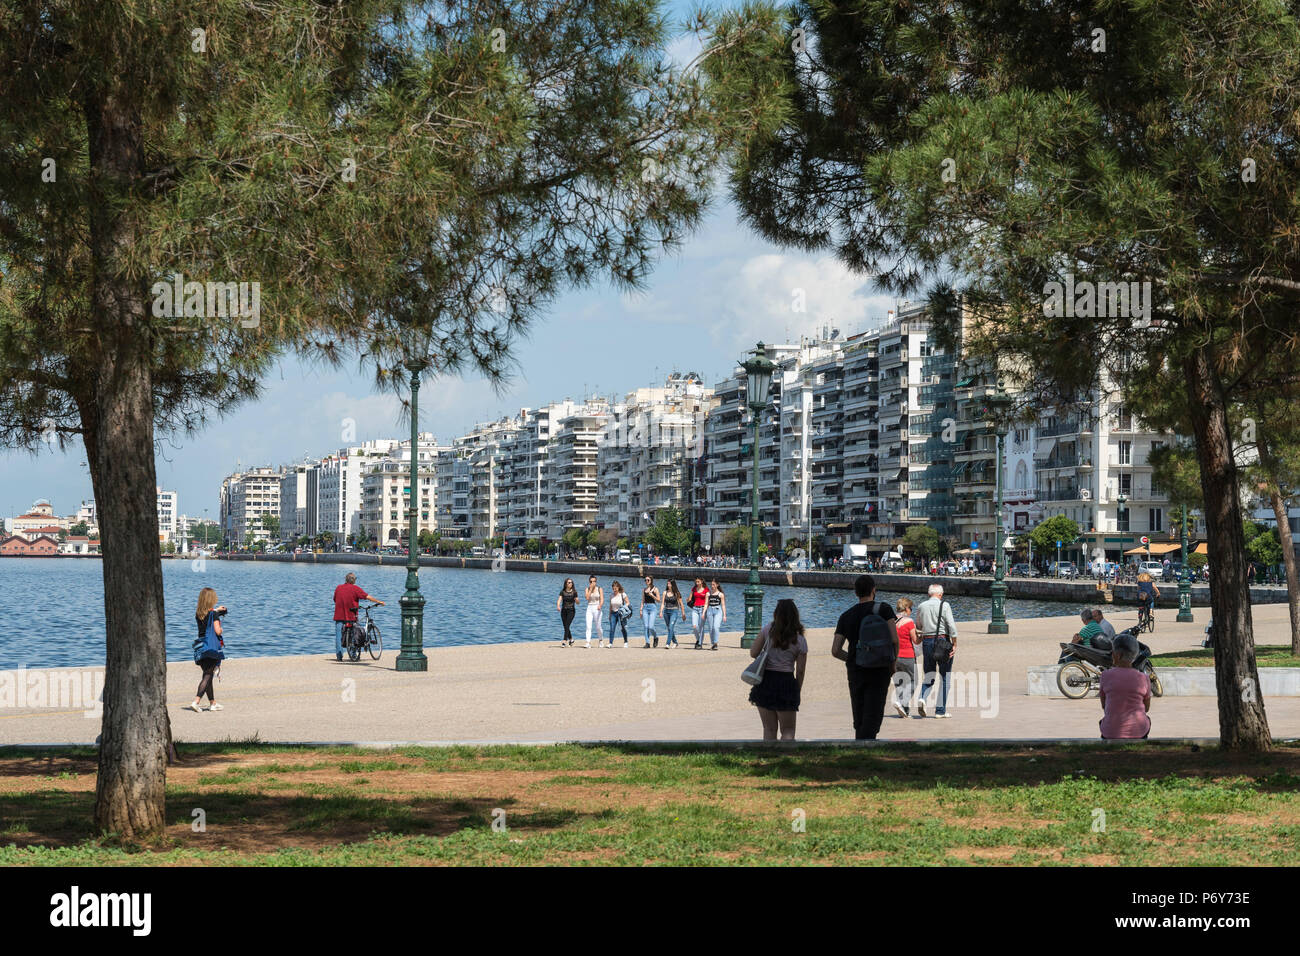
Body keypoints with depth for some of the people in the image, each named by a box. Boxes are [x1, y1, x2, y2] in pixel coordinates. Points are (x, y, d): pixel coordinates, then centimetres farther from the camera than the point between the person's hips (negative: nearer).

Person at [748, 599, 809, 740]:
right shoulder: (800, 640, -3)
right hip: (786, 683, -1)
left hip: (765, 682, 1)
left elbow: (753, 653, -3)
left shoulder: (768, 629, -4)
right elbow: (800, 670, -1)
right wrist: (797, 691, 11)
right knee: (788, 731, 7)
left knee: (769, 729, 12)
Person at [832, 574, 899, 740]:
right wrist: (892, 664, 1)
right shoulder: (883, 609, -3)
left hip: (854, 671, 4)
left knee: (859, 721, 14)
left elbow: (835, 651, 3)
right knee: (872, 720, -7)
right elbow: (894, 640, -14)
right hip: (879, 671, -4)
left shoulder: (846, 616, 7)